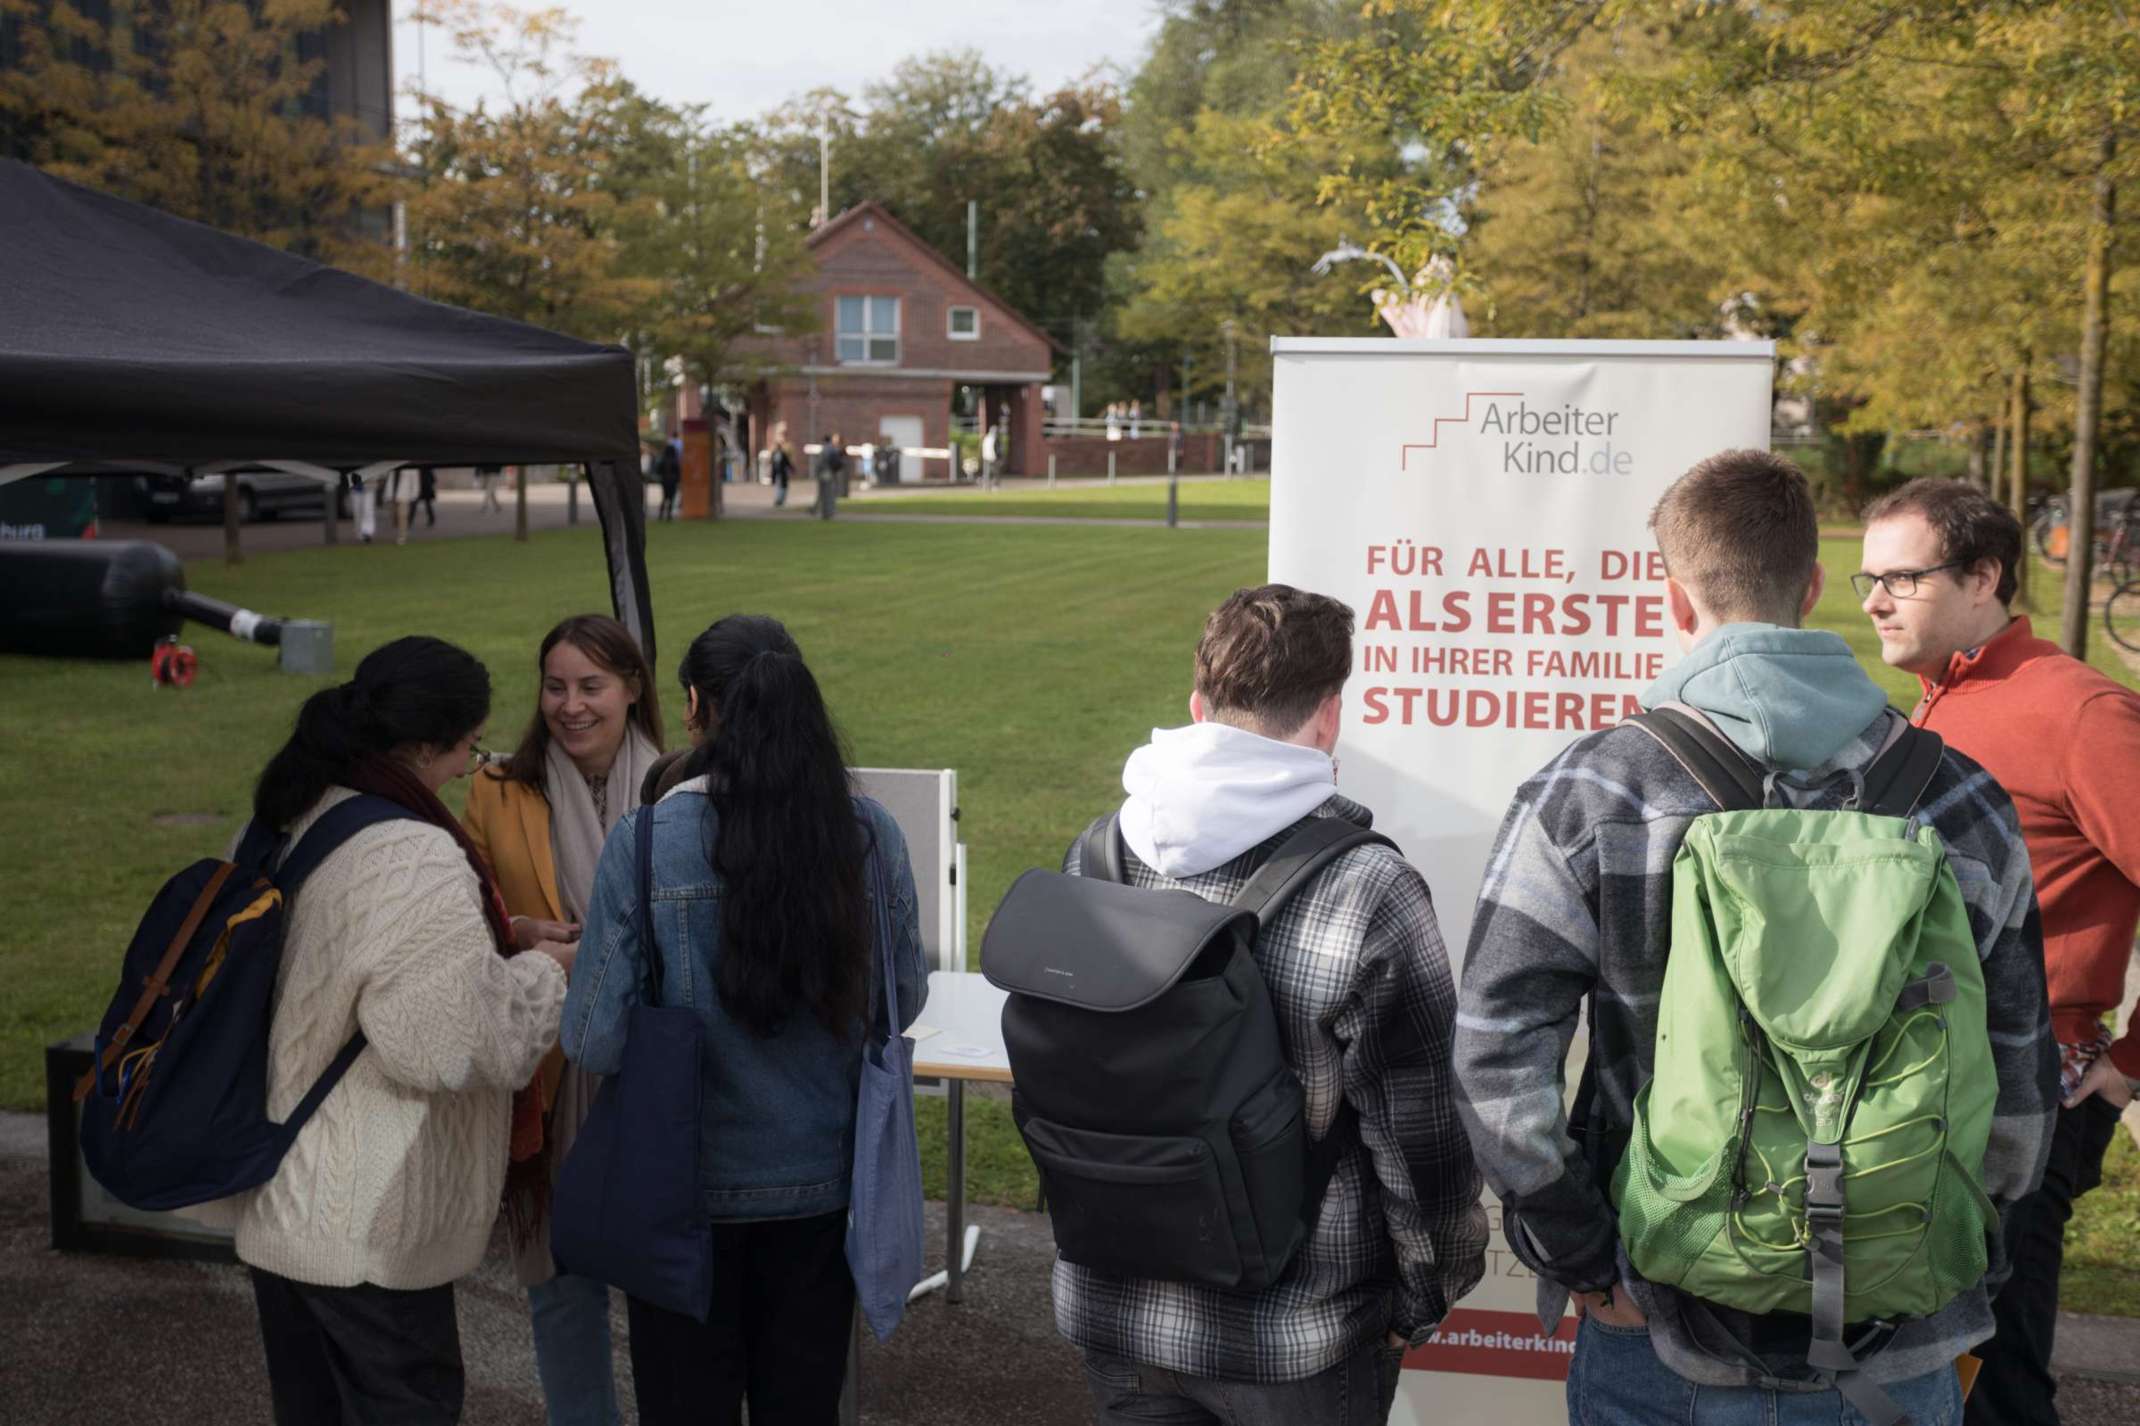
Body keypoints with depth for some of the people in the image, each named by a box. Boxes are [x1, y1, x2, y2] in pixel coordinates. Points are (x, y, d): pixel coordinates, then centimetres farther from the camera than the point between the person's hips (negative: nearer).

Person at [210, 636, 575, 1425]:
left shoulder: (284, 824, 5)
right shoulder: (414, 859, -25)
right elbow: (453, 1041, -26)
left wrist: (500, 945, 11)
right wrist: (541, 974, -9)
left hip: (273, 1202, 9)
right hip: (363, 1226, -9)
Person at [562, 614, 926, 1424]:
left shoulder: (646, 842, -18)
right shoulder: (870, 834, -9)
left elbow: (597, 1041, -14)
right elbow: (904, 999, 3)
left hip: (692, 1191, -2)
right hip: (823, 1182, 3)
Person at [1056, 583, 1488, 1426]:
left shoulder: (1095, 856, -5)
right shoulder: (1366, 891, -21)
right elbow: (1420, 1126, -14)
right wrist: (1431, 1292, 2)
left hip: (1114, 1313, 4)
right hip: (1295, 1335, -4)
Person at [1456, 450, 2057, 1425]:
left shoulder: (1587, 795, -11)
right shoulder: (1962, 802, -3)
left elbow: (1496, 1062, -14)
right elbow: (2020, 1087, 3)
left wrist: (1585, 1267, -4)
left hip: (1660, 1341, -1)